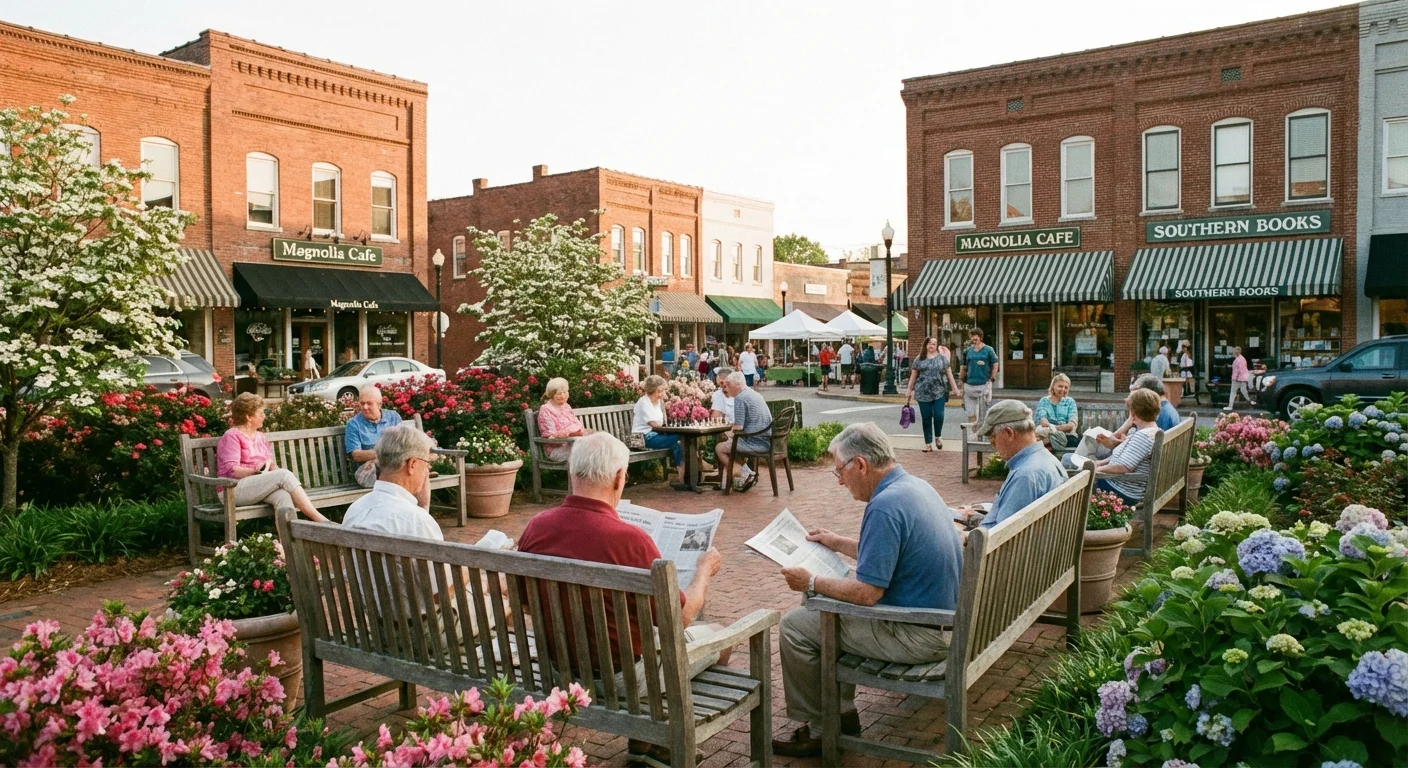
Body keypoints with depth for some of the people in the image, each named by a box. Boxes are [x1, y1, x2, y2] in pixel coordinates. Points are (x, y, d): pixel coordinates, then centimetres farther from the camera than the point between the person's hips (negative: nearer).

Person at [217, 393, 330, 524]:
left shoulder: (261, 437, 22)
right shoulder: (232, 436, -2)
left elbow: (271, 464, 14)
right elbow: (231, 470, -12)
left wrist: (270, 464, -7)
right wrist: (255, 471, -20)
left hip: (259, 486, 6)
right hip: (234, 490, -6)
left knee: (283, 495, -30)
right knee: (285, 475, -27)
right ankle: (320, 520, -32)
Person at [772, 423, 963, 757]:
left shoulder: (885, 506, -25)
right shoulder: (916, 485, 5)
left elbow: (866, 592, -24)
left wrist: (812, 583, -10)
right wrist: (838, 544, 21)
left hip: (919, 635, -10)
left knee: (794, 625, -1)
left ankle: (816, 731, 14)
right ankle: (842, 712, 28)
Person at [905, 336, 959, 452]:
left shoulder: (942, 358, 6)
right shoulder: (920, 359, 8)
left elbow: (949, 374, 6)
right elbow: (913, 375, 11)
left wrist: (955, 389, 3)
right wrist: (909, 390, 9)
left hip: (939, 392, -1)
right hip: (923, 393, 1)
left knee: (938, 415, -10)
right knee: (926, 418, 4)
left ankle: (938, 437, 17)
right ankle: (928, 443, 14)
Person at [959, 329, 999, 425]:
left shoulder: (988, 350, -1)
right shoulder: (968, 351, 8)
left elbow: (995, 365, 0)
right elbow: (963, 367, 12)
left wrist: (991, 380, -5)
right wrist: (962, 381, 9)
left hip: (983, 385, -3)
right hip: (969, 385, 3)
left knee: (983, 413, 5)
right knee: (971, 413, 5)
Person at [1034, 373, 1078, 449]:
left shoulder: (1070, 401, 17)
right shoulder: (1044, 401, 15)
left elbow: (1072, 424, 1)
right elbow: (1043, 421, -4)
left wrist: (1055, 428, -19)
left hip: (1066, 434, 1)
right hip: (1046, 434, -1)